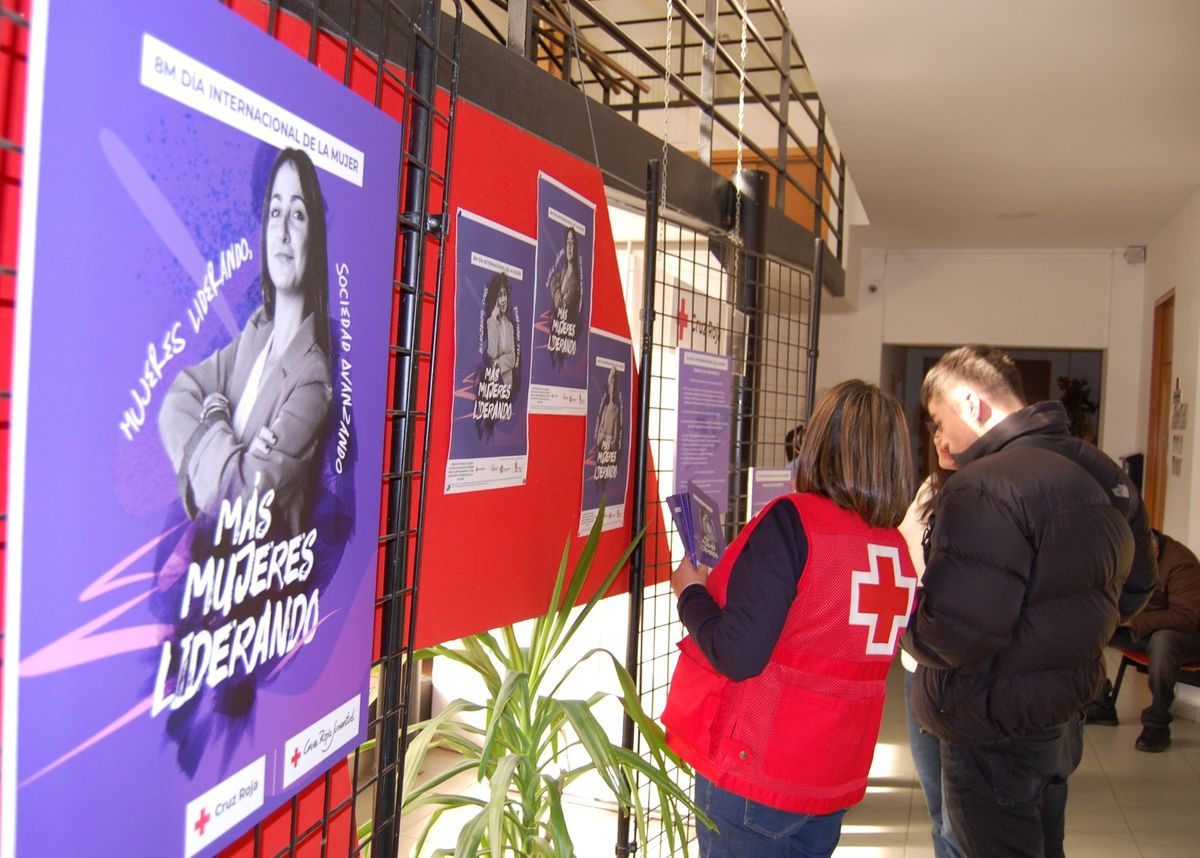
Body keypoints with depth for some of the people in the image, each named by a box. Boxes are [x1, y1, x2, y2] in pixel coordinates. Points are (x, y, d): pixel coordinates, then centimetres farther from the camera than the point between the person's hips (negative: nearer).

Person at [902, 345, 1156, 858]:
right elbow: (1135, 586, 15)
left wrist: (904, 615, -12)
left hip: (997, 736, -9)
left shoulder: (983, 488, -27)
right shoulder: (1103, 473, 3)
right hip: (1063, 720, 9)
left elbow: (954, 636, -31)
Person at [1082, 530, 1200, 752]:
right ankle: (1101, 705, -2)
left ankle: (1157, 724, -27)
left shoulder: (1180, 563, -23)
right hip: (1139, 630, 7)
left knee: (1162, 640, -41)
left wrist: (1134, 620, -34)